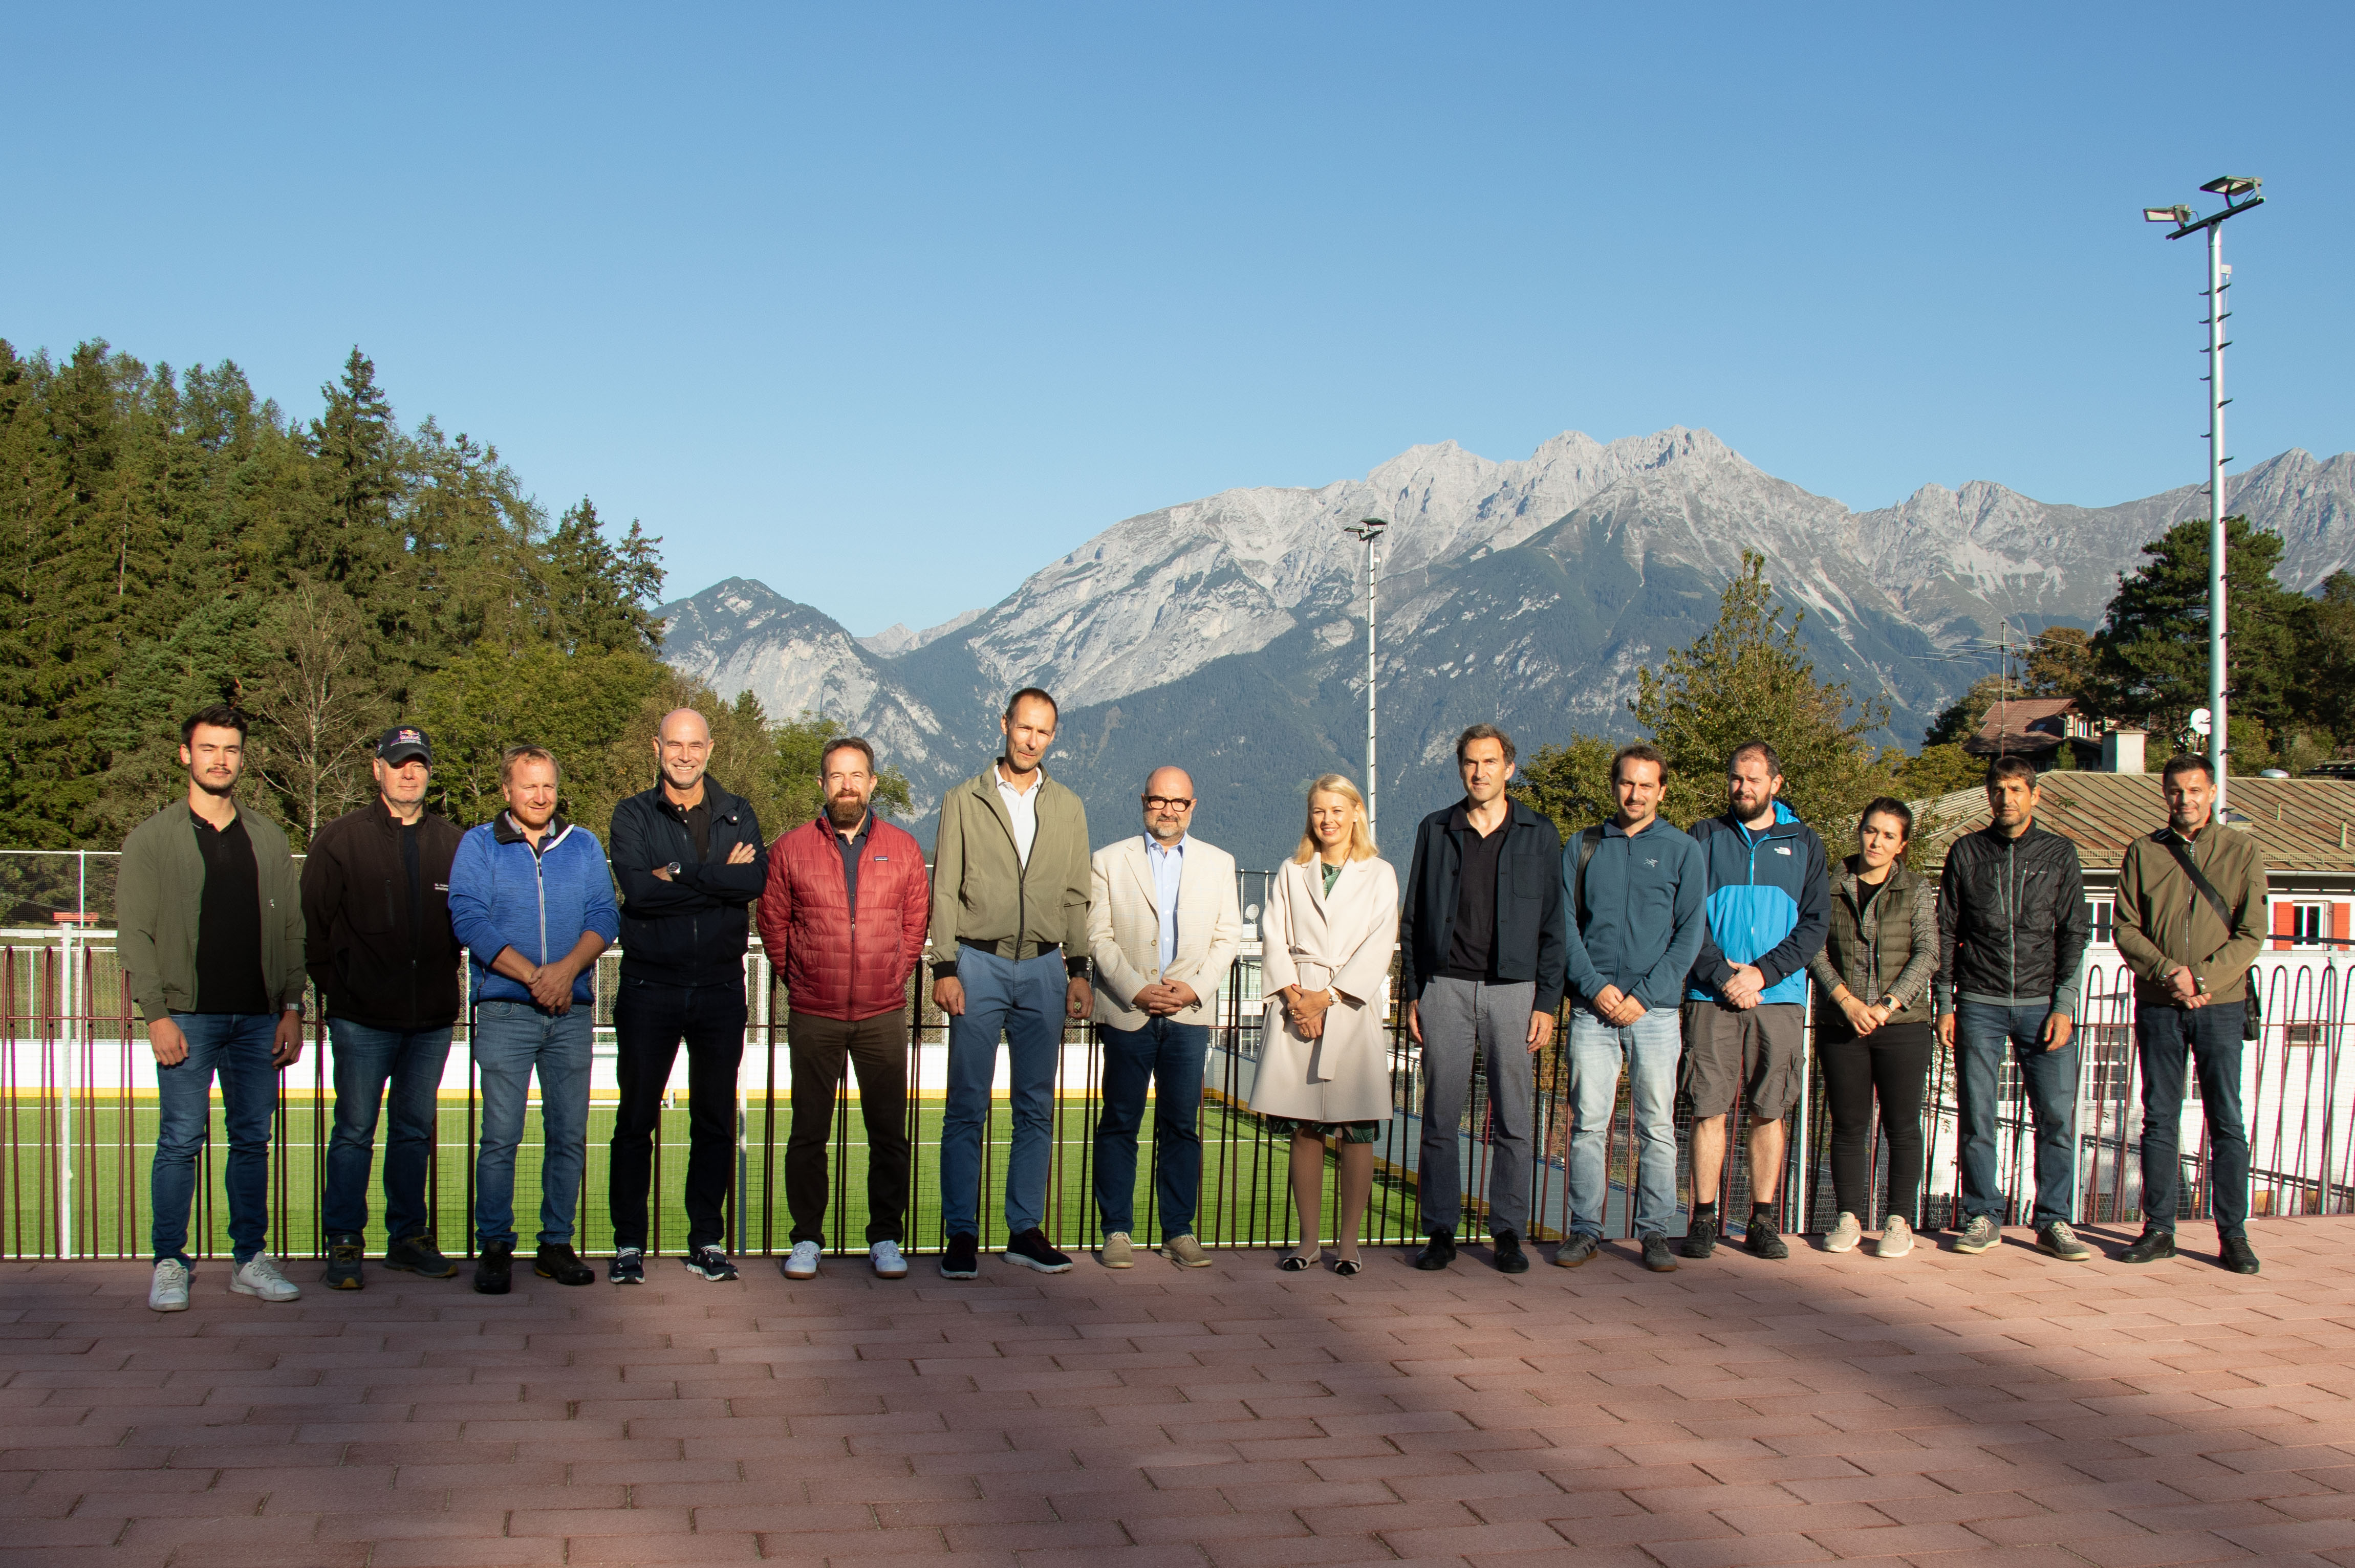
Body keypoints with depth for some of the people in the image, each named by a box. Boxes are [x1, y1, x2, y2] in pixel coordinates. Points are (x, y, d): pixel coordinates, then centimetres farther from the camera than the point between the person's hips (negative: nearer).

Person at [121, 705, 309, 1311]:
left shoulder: (267, 838, 12)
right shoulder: (152, 839, 3)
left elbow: (292, 927, 12)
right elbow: (134, 933, -2)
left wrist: (292, 1007, 4)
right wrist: (157, 1015, -11)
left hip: (258, 1019, 3)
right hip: (188, 1017, -3)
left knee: (253, 1141, 6)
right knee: (181, 1142, -2)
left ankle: (251, 1260, 14)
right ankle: (170, 1264, 8)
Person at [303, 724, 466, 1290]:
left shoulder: (452, 843, 8)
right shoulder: (341, 840, 1)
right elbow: (313, 923, 2)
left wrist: (442, 977, 7)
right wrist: (334, 987, -1)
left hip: (432, 1017, 3)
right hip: (362, 1019, -3)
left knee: (416, 1130, 11)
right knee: (355, 1132, 1)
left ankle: (409, 1237, 21)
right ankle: (343, 1244, 9)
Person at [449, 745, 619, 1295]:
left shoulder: (583, 846, 13)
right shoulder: (479, 845, 5)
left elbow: (605, 917, 4)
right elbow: (469, 920, -6)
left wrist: (567, 969, -14)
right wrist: (534, 975, -14)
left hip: (572, 1011, 3)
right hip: (505, 1011, -3)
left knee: (569, 1135, 4)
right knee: (501, 1137, -4)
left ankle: (557, 1245, 13)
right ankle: (495, 1247, 5)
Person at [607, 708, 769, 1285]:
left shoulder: (738, 815, 9)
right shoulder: (633, 816, 3)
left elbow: (755, 880, -12)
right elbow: (636, 888, -15)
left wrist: (678, 874, -14)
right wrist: (719, 878, -13)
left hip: (720, 987, 2)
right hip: (649, 987, -2)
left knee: (715, 1121, 7)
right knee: (636, 1119, 2)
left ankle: (707, 1242, 16)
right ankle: (629, 1243, 12)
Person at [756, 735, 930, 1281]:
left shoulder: (903, 849, 6)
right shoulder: (791, 849, 3)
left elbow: (916, 922, 14)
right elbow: (773, 923, 11)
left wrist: (893, 978, 9)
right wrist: (798, 979, 9)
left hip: (884, 1015, 1)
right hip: (813, 1015, -1)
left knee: (888, 1132, 3)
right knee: (809, 1132, 4)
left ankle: (886, 1238, 13)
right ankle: (806, 1240, 15)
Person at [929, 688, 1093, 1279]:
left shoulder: (1068, 809, 13)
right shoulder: (964, 801, 5)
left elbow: (1075, 898, 13)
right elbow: (944, 891, 1)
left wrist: (1078, 970, 5)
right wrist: (945, 969, -7)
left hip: (1043, 969, 3)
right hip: (979, 965, -3)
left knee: (1036, 1108, 5)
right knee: (966, 1107, -2)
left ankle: (1025, 1230, 13)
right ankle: (962, 1234, 4)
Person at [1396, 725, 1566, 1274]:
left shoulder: (1540, 834, 7)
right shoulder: (1436, 831, 9)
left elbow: (1553, 925, 6)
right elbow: (1413, 919, 11)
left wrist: (1547, 1002, -1)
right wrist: (1412, 995, 4)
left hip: (1513, 988, -1)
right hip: (1446, 986, 1)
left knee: (1513, 1120, 1)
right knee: (1441, 1117, 1)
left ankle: (1508, 1233, 11)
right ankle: (1441, 1232, 9)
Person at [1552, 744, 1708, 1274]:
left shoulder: (1682, 850, 6)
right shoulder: (1583, 848, 10)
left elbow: (1691, 931, 0)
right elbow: (1565, 922, 6)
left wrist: (1644, 995, -9)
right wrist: (1594, 985, -8)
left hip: (1655, 1008, -1)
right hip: (1592, 1007, 1)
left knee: (1657, 1125, 1)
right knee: (1588, 1122, 1)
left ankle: (1654, 1231, 10)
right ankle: (1585, 1228, 8)